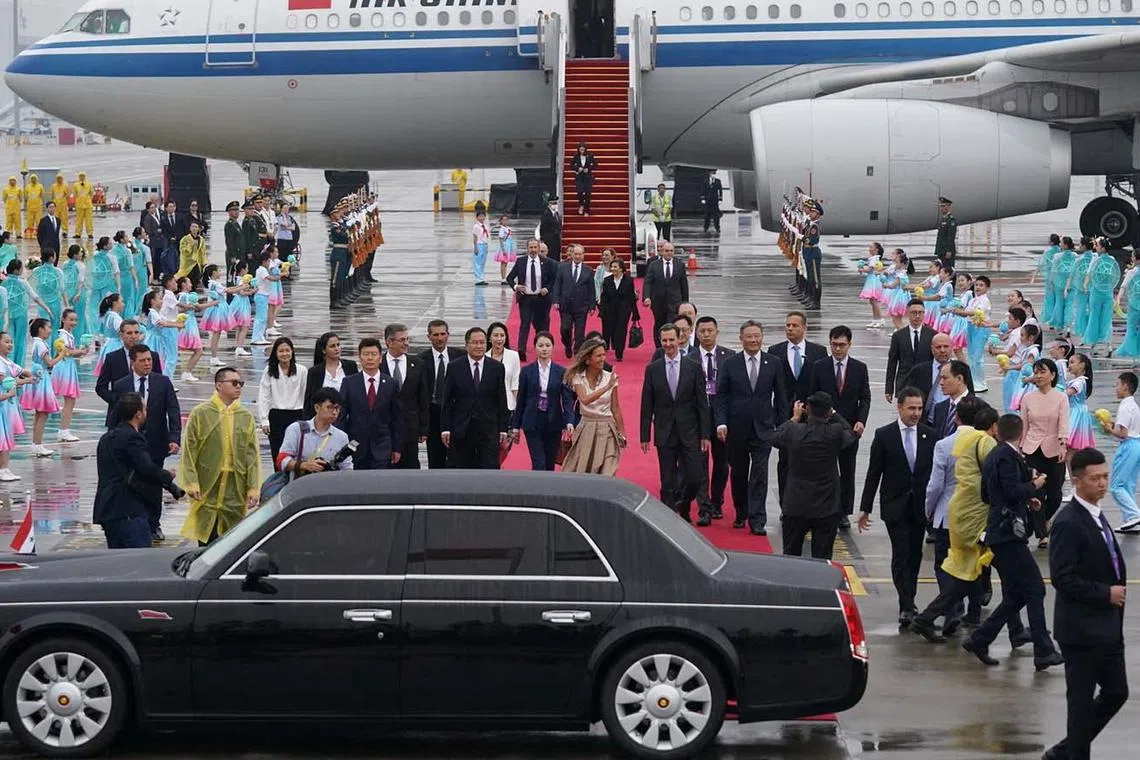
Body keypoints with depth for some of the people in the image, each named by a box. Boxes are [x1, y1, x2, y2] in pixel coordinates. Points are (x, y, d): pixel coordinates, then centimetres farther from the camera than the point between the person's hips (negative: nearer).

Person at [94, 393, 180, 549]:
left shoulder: (107, 438, 20)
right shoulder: (132, 438, -10)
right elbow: (147, 468, -20)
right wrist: (168, 477, -1)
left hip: (106, 511, 9)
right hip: (129, 512, -9)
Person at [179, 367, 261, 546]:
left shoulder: (246, 417, 8)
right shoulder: (200, 413, 0)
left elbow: (253, 455, 6)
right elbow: (189, 451, -2)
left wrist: (254, 488, -1)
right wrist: (191, 483, -10)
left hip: (236, 489, 2)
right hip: (207, 486, -2)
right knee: (207, 542, 1)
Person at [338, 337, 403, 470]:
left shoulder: (391, 384, 5)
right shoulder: (349, 383, 3)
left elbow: (397, 419, 8)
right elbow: (340, 415, 2)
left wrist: (397, 448, 6)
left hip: (382, 448, 0)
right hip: (355, 447, 0)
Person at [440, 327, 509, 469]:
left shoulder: (497, 368, 4)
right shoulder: (455, 368, 2)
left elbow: (502, 402, 6)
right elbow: (447, 402, 2)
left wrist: (503, 429, 2)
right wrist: (445, 428, -4)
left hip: (488, 430, 0)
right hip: (461, 430, 0)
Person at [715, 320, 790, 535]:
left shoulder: (773, 364, 2)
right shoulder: (730, 364, 1)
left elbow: (781, 397, 6)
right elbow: (720, 396, 1)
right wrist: (721, 422, -10)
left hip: (763, 428, -1)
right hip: (736, 428, 1)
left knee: (759, 475, -7)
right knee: (738, 474, 11)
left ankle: (757, 521, -7)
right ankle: (741, 513, 28)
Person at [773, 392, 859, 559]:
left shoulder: (794, 431, -11)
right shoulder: (835, 432, -13)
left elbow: (775, 438, 12)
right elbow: (851, 435, 11)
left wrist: (795, 418, 21)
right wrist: (834, 415, 19)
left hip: (795, 508, 1)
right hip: (826, 509, -1)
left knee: (790, 557, 14)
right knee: (822, 560, 4)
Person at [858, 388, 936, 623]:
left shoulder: (929, 436, 3)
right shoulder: (884, 435, -3)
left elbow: (935, 471, 6)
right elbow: (874, 473, 0)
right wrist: (865, 508, -2)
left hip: (920, 505, 3)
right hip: (895, 505, -3)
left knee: (915, 555, 9)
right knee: (901, 553, -11)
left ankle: (909, 602, 22)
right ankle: (906, 606, -13)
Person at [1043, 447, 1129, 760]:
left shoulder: (1096, 516, 12)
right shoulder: (1068, 523, -18)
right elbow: (1062, 578, -23)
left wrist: (1118, 587, 6)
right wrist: (1106, 593, -19)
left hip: (1107, 627, 9)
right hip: (1081, 628, -9)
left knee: (1116, 693, 13)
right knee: (1082, 700, 1)